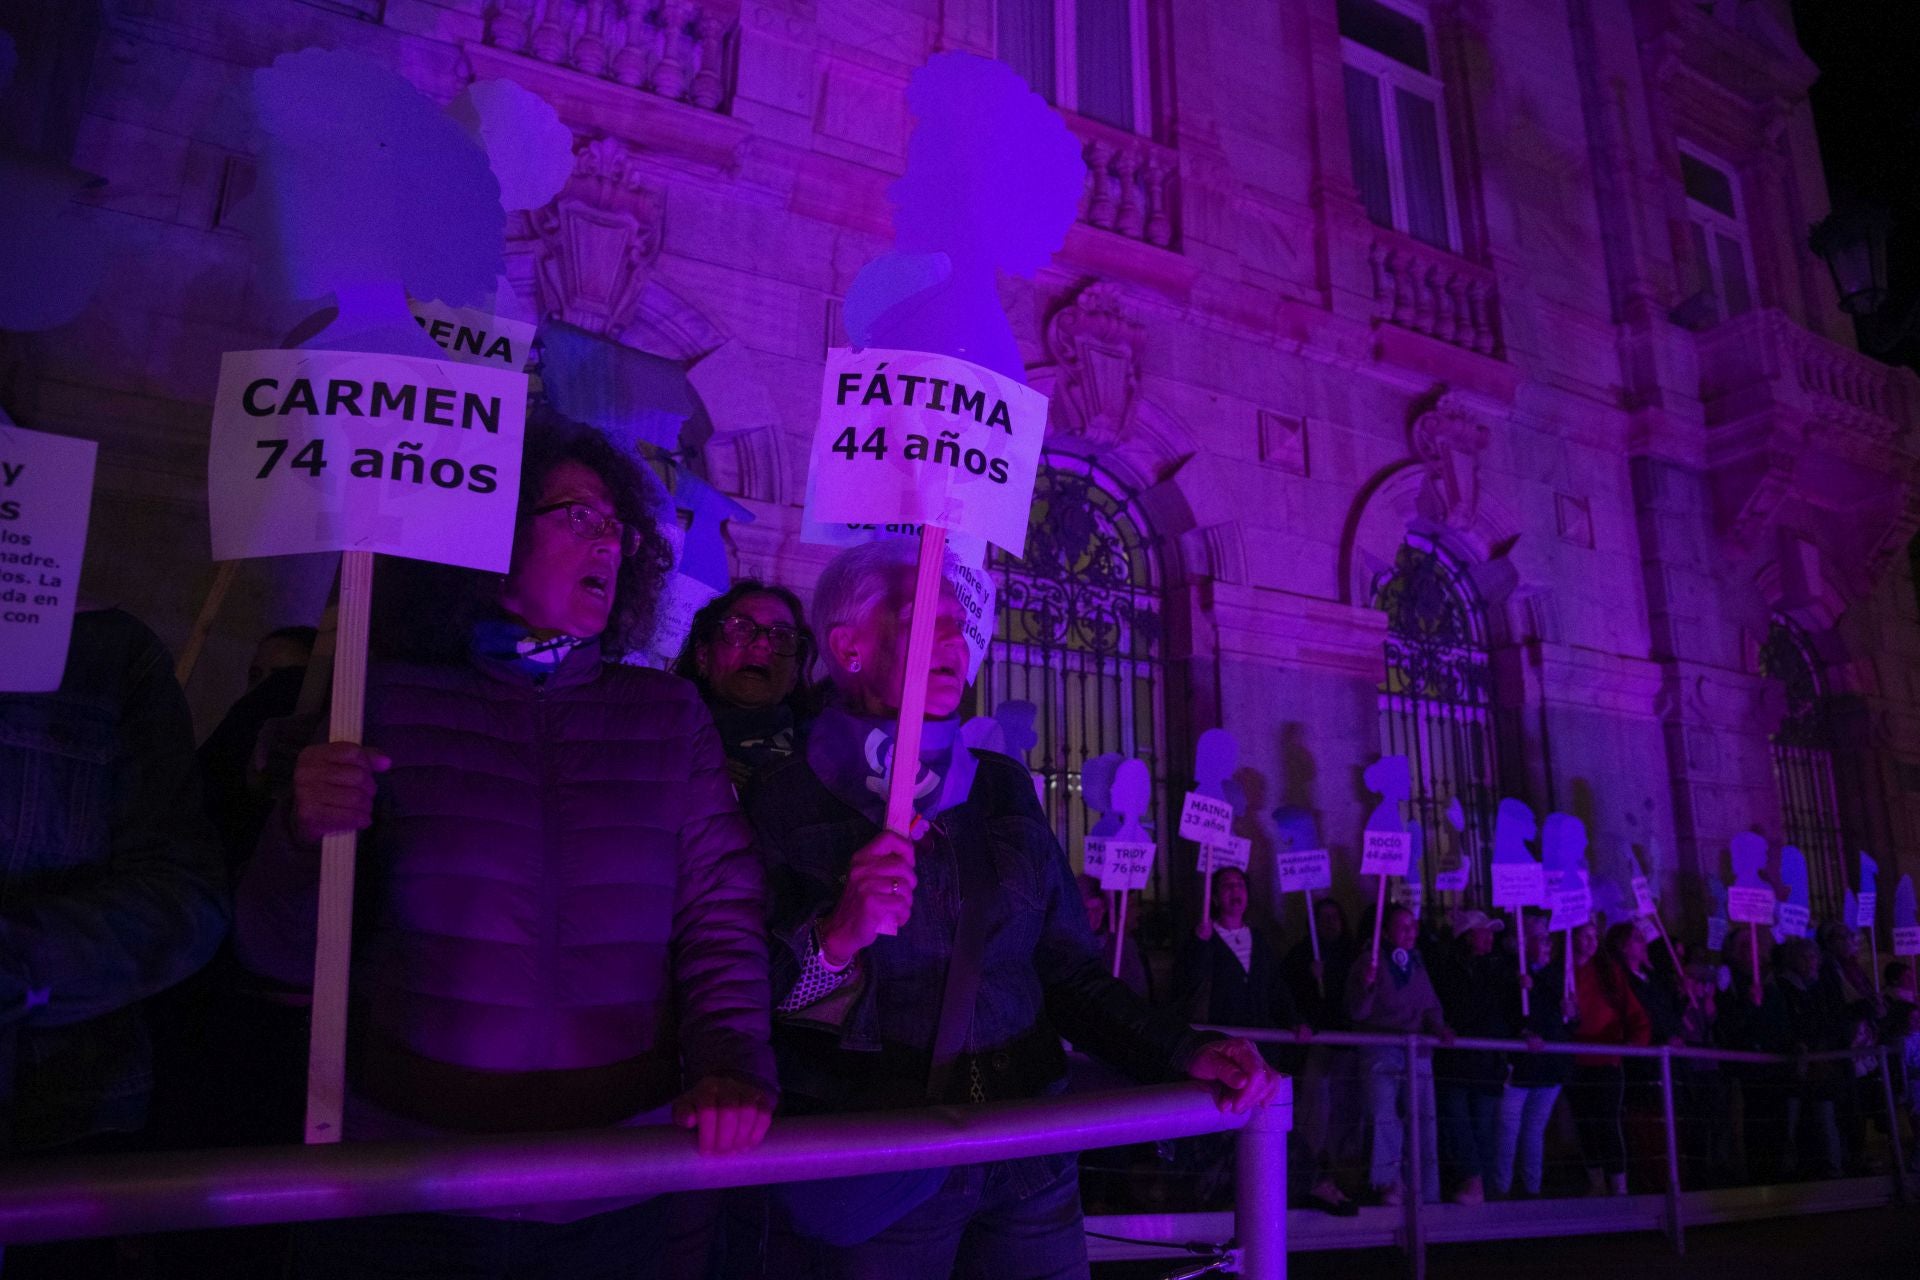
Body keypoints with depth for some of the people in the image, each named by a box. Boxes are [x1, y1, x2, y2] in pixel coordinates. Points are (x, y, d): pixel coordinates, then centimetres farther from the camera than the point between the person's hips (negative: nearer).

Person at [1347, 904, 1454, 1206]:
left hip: (1417, 1053, 4)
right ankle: (1385, 1184, 2)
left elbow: (1431, 1007, 19)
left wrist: (1439, 1028, -1)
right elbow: (1358, 1013, -5)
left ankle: (1427, 1194, 11)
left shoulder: (1418, 966, 15)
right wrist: (1367, 985, -22)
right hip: (1380, 1053, -4)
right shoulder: (1367, 965, 0)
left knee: (1424, 1119, 2)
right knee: (1384, 1119, -11)